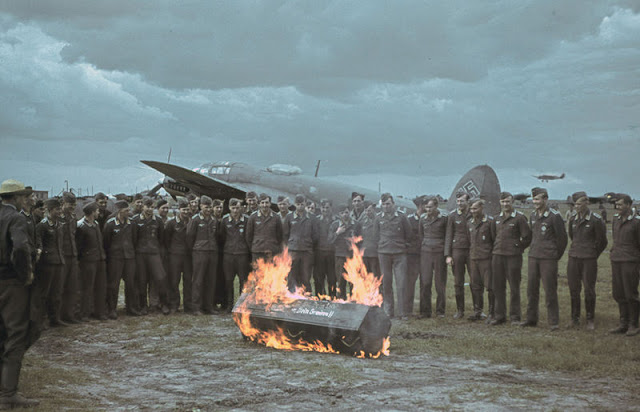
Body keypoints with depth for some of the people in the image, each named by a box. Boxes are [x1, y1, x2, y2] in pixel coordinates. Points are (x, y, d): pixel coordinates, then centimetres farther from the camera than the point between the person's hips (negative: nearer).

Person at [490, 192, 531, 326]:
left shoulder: (519, 218, -5)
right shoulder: (497, 218, 14)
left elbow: (527, 237, -4)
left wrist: (519, 248, 0)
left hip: (513, 256, -6)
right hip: (498, 255, 6)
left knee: (514, 288, 0)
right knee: (498, 287, 7)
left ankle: (515, 317, 7)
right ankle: (500, 315, 16)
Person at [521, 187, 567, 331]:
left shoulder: (554, 216, -9)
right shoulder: (533, 216, 11)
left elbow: (562, 238, -4)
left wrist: (556, 255, 1)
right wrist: (534, 250, 16)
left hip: (548, 259, -6)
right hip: (533, 257, 6)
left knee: (550, 290, -4)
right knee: (531, 288, 9)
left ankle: (553, 321, 3)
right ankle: (531, 318, 18)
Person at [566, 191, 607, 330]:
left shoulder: (596, 220, -7)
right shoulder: (572, 219, 6)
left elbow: (602, 241, 1)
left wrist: (592, 254, 11)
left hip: (589, 259, -4)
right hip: (574, 257, 4)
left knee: (589, 290, -1)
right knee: (573, 289, 5)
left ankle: (590, 320, 9)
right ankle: (575, 319, 15)